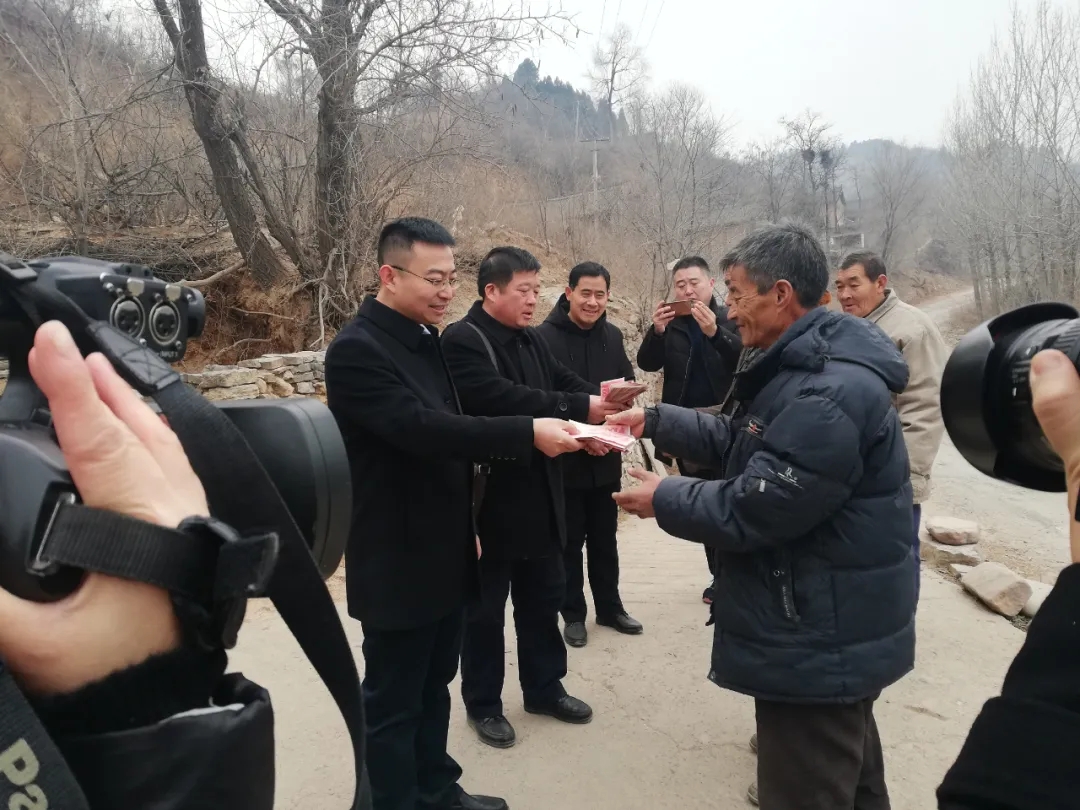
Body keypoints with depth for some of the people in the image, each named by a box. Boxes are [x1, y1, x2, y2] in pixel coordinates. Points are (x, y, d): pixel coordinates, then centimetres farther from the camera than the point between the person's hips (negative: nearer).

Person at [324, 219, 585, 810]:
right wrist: (528, 432, -30)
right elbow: (424, 428, -29)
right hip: (398, 562, -8)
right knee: (393, 702, 8)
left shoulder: (425, 339, 9)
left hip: (443, 552, 8)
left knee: (433, 686, 22)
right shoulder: (357, 349, -18)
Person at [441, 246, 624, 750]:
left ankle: (544, 688, 37)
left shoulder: (532, 340, 10)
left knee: (544, 598, 19)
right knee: (485, 607, 9)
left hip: (539, 495, 8)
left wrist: (600, 397, -17)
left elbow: (564, 382, 5)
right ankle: (482, 704, 27)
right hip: (490, 499, -8)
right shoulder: (462, 341, -16)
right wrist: (579, 408, -30)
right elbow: (503, 399, -29)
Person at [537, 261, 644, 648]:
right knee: (569, 541, 9)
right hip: (564, 457, -4)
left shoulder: (613, 336, 5)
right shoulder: (544, 337, -12)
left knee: (605, 537, 17)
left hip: (606, 456, 5)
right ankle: (573, 614, 25)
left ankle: (610, 607, 33)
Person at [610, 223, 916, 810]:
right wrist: (655, 421, 8)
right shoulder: (809, 368, 8)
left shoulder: (830, 394, -28)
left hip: (819, 644, -11)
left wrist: (663, 499, -11)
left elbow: (751, 511, -27)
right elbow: (742, 442, 13)